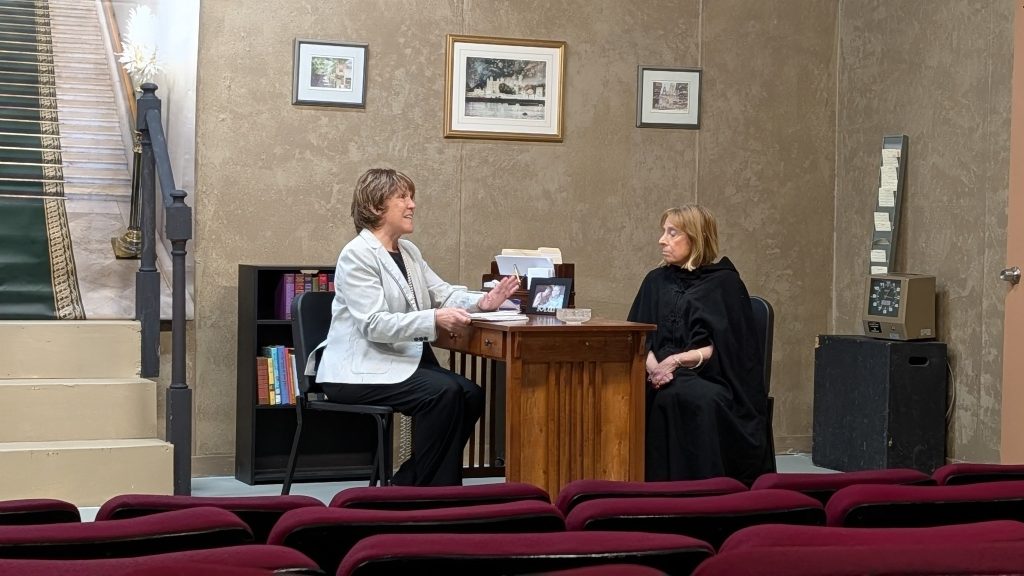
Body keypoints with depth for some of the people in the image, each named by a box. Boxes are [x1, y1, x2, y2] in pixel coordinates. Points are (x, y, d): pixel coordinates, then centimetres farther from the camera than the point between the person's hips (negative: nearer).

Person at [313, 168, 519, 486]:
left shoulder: (409, 252, 15)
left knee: (471, 395, -12)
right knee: (444, 393, -26)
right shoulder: (356, 255, -12)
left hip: (405, 362, 9)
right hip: (359, 372, -9)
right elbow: (374, 324, -22)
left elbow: (444, 294, 7)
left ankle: (405, 485, -3)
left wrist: (483, 301, -14)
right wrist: (434, 319, -32)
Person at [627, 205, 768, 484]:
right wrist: (652, 364, -13)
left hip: (708, 379, -4)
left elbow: (725, 347, -4)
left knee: (674, 396, -37)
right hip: (665, 374, 4)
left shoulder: (724, 282, 4)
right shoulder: (656, 281, 18)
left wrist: (677, 361, -16)